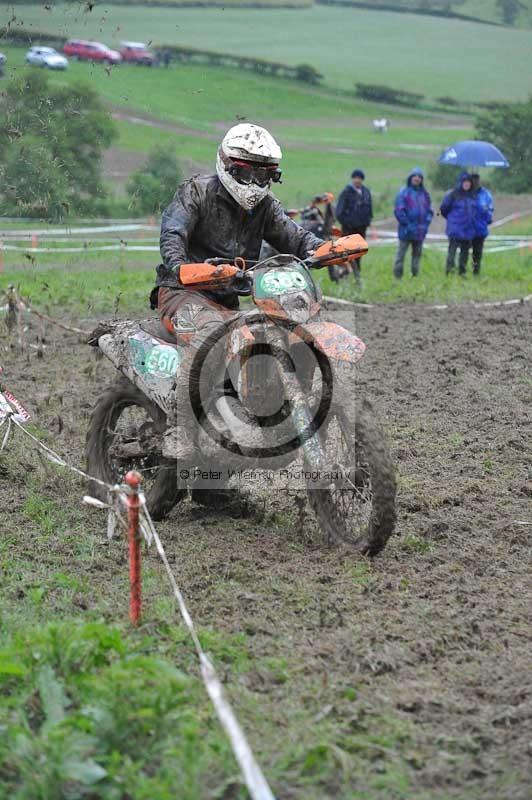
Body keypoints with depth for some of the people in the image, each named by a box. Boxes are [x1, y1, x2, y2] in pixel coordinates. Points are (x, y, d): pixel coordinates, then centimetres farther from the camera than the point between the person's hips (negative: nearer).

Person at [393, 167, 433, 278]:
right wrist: (406, 224, -14)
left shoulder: (425, 194, 12)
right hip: (407, 231, -5)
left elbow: (430, 210, 16)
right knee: (401, 254, -4)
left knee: (417, 254, 10)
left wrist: (426, 222, 0)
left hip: (420, 231, 5)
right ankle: (397, 277, -2)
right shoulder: (404, 192, -3)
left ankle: (415, 275, 16)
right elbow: (399, 211, -8)